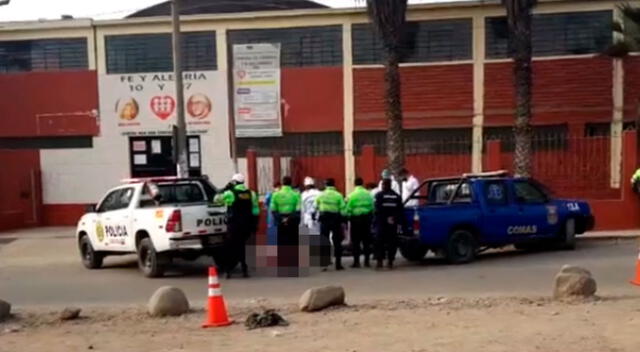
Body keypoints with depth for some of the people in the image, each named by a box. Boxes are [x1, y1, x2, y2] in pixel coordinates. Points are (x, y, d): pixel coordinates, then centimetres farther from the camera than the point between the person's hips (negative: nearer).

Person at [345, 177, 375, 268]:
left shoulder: (352, 195, -9)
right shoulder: (368, 194, 1)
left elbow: (348, 209, -10)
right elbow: (372, 207, 1)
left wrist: (348, 217, 2)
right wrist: (371, 216, 11)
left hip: (356, 218, -3)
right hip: (367, 218, 3)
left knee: (355, 241, 2)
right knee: (366, 240, 10)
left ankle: (356, 261, -1)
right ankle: (366, 261, 11)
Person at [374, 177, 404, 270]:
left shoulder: (379, 195, -5)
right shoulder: (397, 196, 8)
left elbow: (378, 210, -13)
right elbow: (400, 211, 5)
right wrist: (399, 223, 6)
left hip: (381, 222, -3)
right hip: (393, 224, 3)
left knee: (379, 242, 2)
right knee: (392, 242, 8)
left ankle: (379, 261, -5)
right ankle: (390, 262, 7)